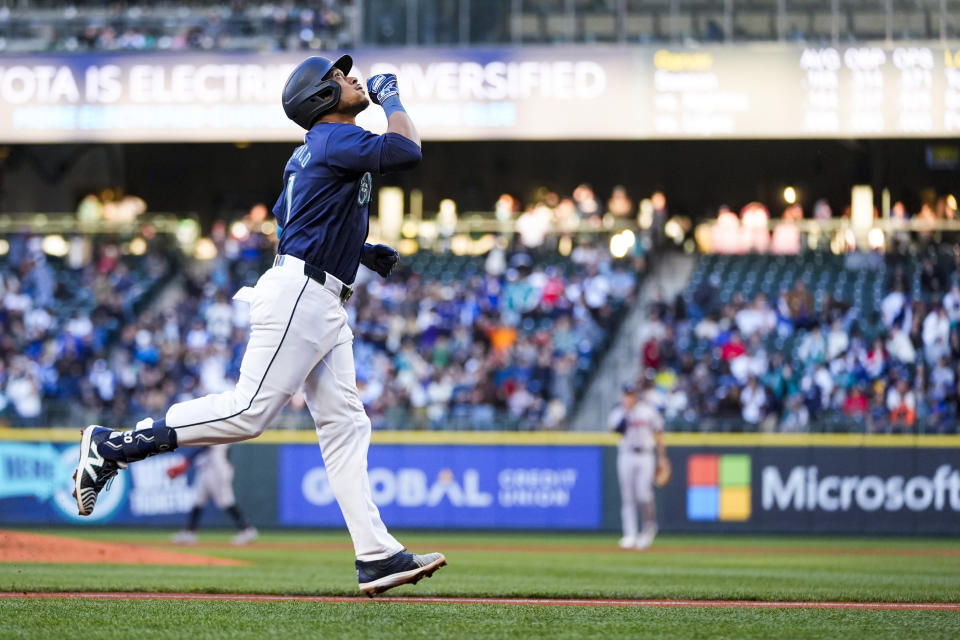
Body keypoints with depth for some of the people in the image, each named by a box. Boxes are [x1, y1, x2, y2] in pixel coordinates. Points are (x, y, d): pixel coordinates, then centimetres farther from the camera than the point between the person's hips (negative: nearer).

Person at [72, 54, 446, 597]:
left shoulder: (312, 151, 21)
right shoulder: (337, 139, -8)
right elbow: (407, 151, -21)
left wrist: (359, 251, 20)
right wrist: (392, 99, -3)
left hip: (324, 307, 10)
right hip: (299, 293, -10)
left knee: (345, 425, 2)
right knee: (249, 412, -14)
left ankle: (377, 555, -3)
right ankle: (112, 446, -8)